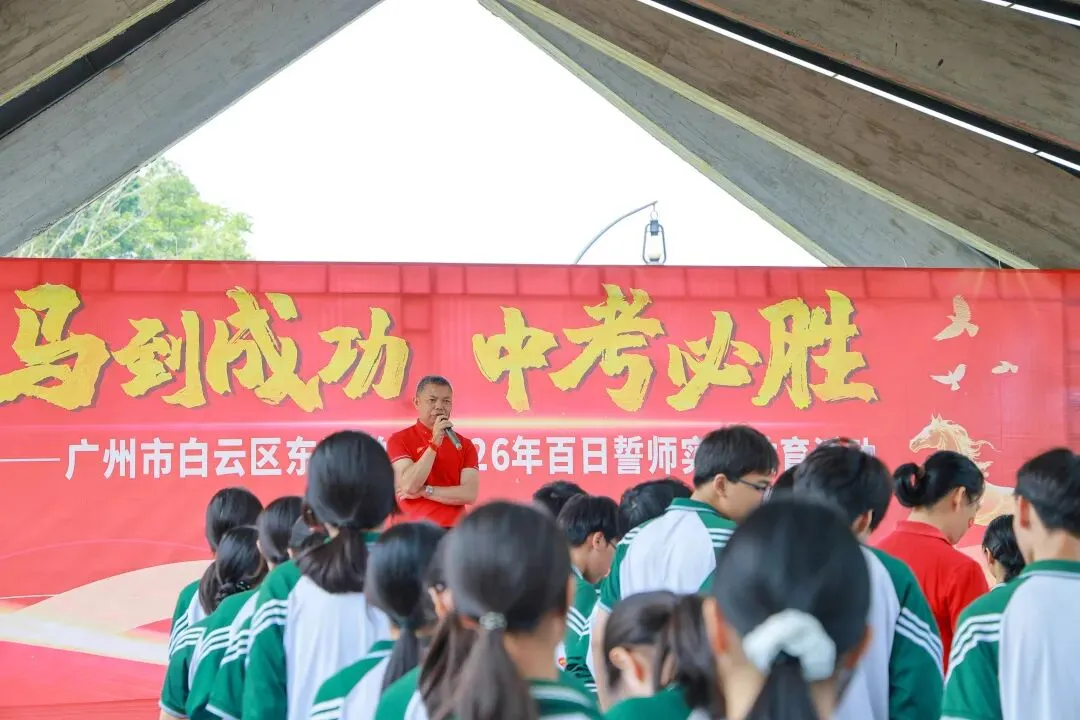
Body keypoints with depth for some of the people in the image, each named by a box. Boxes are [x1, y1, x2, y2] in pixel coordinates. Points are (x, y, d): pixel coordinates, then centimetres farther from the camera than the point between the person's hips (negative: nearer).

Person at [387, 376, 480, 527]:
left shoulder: (465, 445, 7)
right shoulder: (399, 440, 1)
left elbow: (470, 495, -5)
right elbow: (409, 486, -14)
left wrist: (424, 491, -10)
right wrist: (435, 442, -15)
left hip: (453, 530, 2)